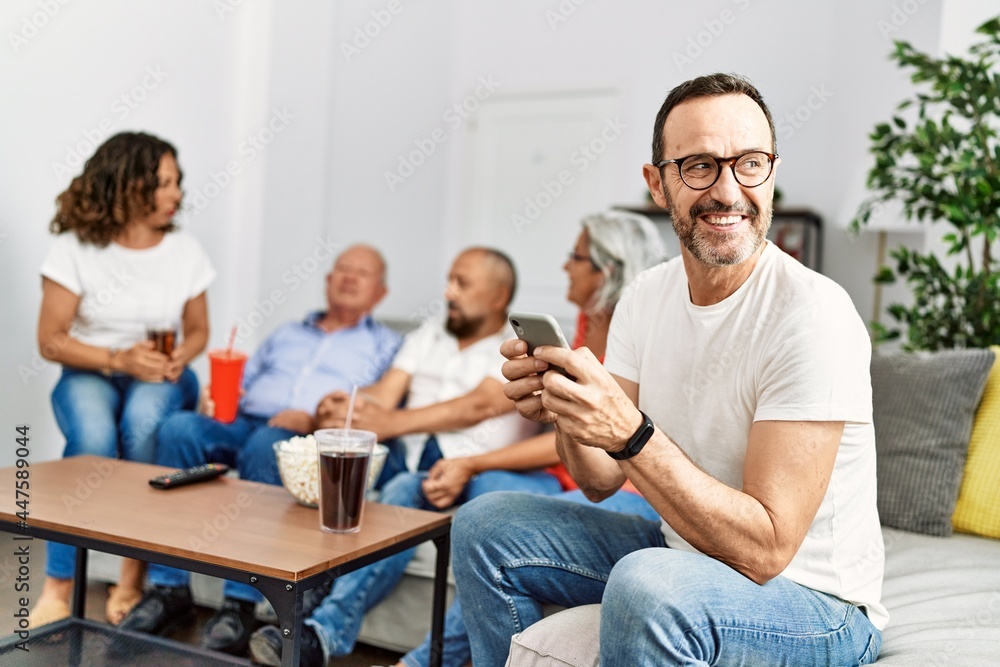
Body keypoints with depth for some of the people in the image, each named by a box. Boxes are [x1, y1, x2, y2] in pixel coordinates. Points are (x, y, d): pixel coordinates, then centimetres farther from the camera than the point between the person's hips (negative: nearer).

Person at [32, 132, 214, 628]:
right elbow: (51, 341, -6)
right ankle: (58, 587, -25)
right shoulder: (75, 250, -7)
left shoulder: (185, 251, 1)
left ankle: (135, 572, -22)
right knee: (93, 438, -36)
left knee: (143, 421, -35)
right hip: (90, 374, -1)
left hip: (160, 378, 2)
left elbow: (197, 330, 11)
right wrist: (118, 360, -20)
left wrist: (180, 357, -12)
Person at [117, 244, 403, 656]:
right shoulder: (286, 334, 32)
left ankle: (240, 604, -35)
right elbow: (239, 386, 26)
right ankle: (169, 589, -23)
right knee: (181, 427, -25)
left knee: (266, 445, -37)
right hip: (243, 424, 4)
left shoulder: (387, 345, 17)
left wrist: (315, 419, -14)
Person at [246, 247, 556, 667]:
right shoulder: (428, 336, 24)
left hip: (485, 471, -3)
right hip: (420, 470, 3)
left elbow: (478, 406, -12)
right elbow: (385, 393, 11)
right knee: (401, 492, -31)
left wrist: (390, 423, -24)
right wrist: (346, 406, -14)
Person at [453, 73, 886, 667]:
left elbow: (764, 550, -27)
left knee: (647, 585, -37)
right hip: (685, 548, 7)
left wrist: (630, 434, -35)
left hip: (815, 604, -6)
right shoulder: (646, 299, -2)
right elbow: (603, 480, 1)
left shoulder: (812, 316, -24)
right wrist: (567, 413, -20)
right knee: (486, 526, 3)